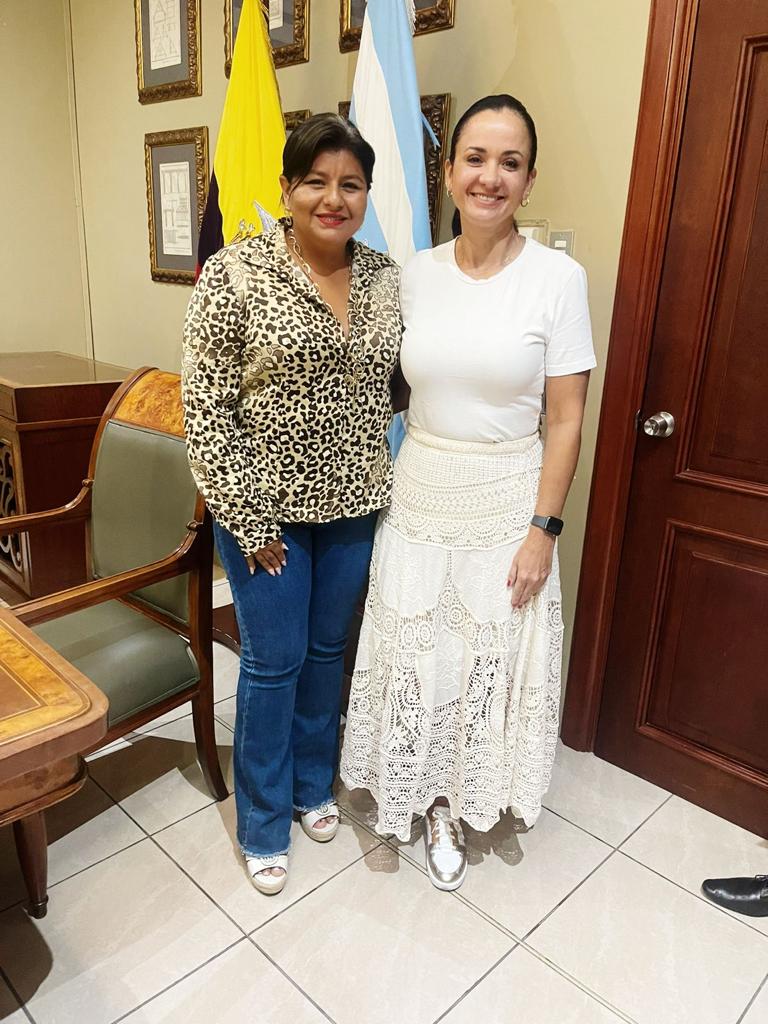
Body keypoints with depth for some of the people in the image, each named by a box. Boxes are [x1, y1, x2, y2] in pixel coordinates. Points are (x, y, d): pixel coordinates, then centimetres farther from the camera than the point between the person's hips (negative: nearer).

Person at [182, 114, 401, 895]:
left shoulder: (386, 277, 1)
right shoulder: (235, 274, -13)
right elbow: (205, 407, -13)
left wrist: (385, 482, 2)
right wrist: (250, 521, -14)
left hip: (352, 504, 4)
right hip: (266, 505, -4)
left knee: (327, 649, 18)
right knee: (274, 661, 7)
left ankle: (314, 785, 43)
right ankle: (263, 824, 31)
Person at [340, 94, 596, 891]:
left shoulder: (557, 277, -8)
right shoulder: (414, 273, 1)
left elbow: (566, 419, -8)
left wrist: (543, 528, -11)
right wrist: (382, 487, 1)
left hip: (506, 502, -2)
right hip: (418, 495, 3)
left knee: (489, 656, 11)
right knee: (415, 652, 12)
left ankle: (457, 802, 37)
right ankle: (428, 797, 38)